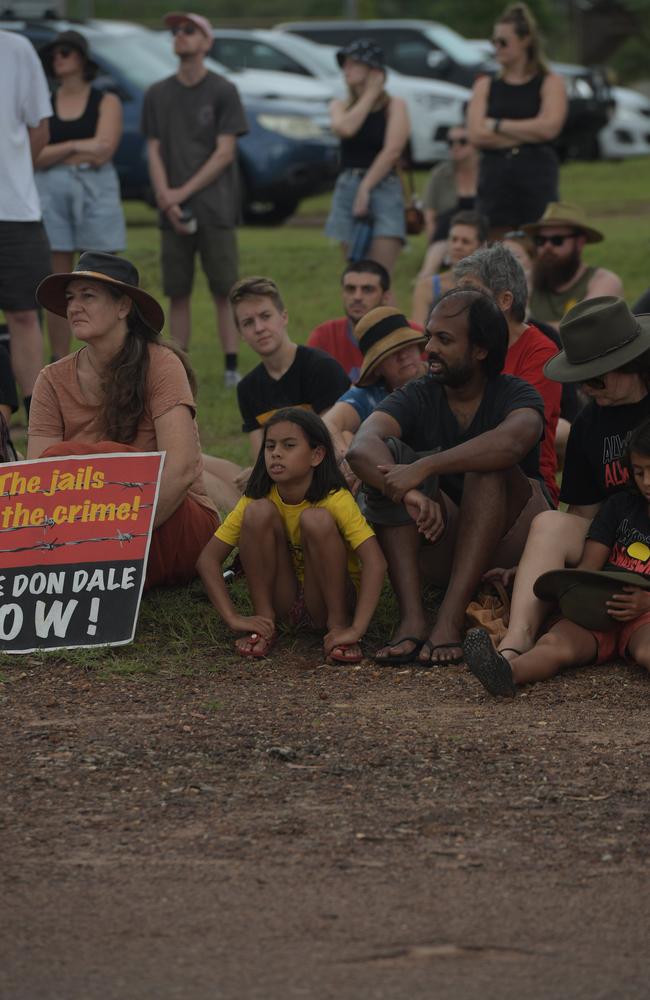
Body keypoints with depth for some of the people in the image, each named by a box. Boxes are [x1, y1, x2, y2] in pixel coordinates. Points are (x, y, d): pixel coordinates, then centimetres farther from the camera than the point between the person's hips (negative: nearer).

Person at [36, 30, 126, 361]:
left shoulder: (106, 103, 4)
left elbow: (103, 152, -9)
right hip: (51, 194, 2)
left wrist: (54, 154, -5)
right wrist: (76, 147, -10)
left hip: (95, 192, -2)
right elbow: (34, 156, -2)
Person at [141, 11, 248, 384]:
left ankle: (231, 367, -2)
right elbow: (155, 152, 9)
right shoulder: (158, 95, 11)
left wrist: (184, 192, -10)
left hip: (216, 209, -3)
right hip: (173, 211, 3)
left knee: (224, 290, -4)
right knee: (178, 292, 3)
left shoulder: (223, 91, 1)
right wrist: (165, 198, -7)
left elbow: (225, 153, -4)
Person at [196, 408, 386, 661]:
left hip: (329, 600, -3)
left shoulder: (336, 500, -22)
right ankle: (265, 623, -12)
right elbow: (208, 559, -11)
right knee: (258, 512, -21)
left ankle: (339, 623, -14)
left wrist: (356, 629, -41)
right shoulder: (258, 500, -12)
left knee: (316, 519, -29)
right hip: (281, 600, 3)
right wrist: (233, 618, -24)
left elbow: (375, 562, -31)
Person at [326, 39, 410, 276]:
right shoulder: (340, 106, 13)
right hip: (347, 189, 4)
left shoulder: (394, 105, 2)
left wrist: (366, 188, -15)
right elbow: (344, 128, -11)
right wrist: (369, 95, -2)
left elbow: (392, 150, -10)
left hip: (383, 188, -4)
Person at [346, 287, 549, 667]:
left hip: (510, 543, -3)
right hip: (443, 546, 3)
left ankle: (451, 619, -38)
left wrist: (424, 468, -41)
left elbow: (511, 442, -34)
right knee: (389, 455, -18)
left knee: (488, 465, -29)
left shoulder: (514, 395, -7)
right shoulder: (417, 398, 1)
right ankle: (412, 618, -34)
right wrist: (412, 495, -39)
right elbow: (361, 448, -21)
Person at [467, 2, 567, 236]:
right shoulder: (486, 85, 12)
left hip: (538, 176, -2)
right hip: (494, 178, 2)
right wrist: (528, 134, -7)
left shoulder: (550, 83, 5)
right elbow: (476, 135, -2)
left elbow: (548, 127, -11)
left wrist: (498, 125, -3)